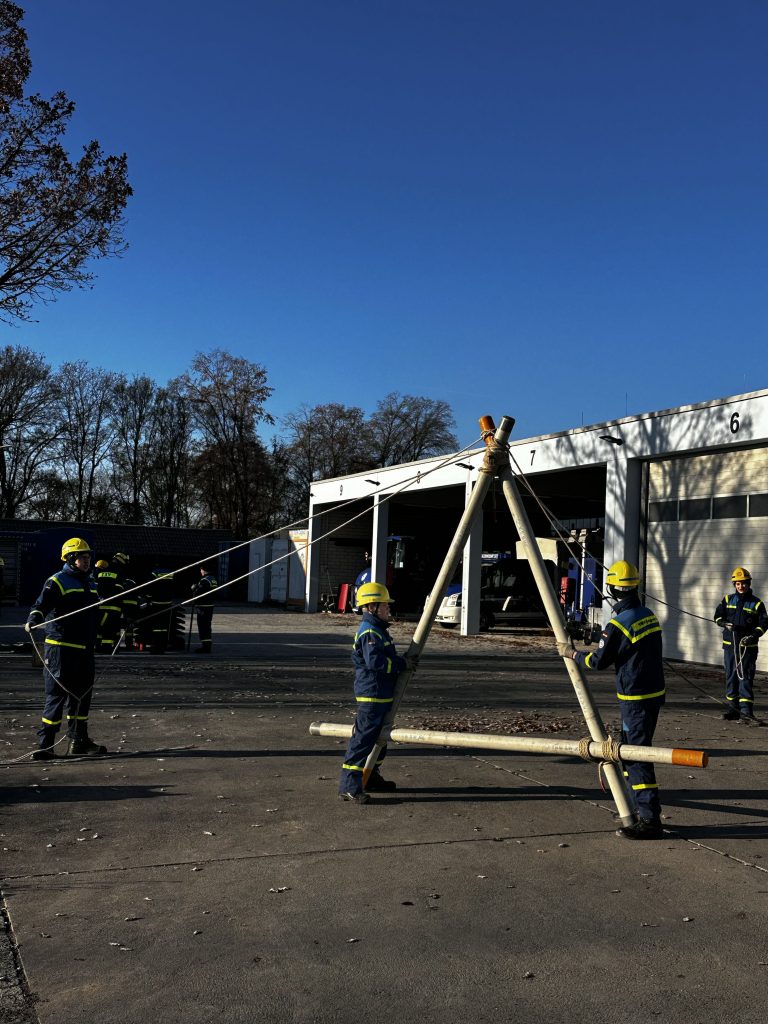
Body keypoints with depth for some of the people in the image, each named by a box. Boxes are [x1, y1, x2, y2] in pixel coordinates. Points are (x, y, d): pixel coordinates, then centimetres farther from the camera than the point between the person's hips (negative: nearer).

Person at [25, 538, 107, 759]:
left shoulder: (90, 583, 17)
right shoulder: (57, 582, -7)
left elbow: (96, 610, 33)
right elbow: (42, 604, -21)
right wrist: (33, 620, -41)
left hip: (85, 649, 8)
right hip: (61, 647, -8)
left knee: (82, 695, 13)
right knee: (57, 694, -8)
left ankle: (79, 741, 24)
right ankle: (44, 744, -3)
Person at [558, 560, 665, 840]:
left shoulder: (618, 624, -19)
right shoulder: (649, 615, 7)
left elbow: (599, 661, -9)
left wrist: (572, 653, 6)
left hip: (636, 699, -9)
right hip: (654, 692, 9)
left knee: (638, 757, -6)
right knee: (629, 751, 19)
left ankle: (650, 820, -5)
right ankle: (642, 807, 26)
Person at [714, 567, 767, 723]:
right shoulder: (728, 600, 9)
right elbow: (718, 615, 7)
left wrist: (754, 635, -16)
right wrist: (725, 624, -14)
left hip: (748, 647, -3)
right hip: (730, 645, 3)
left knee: (746, 678, -8)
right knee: (731, 677, 8)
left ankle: (746, 711, -9)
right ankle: (733, 709, 17)